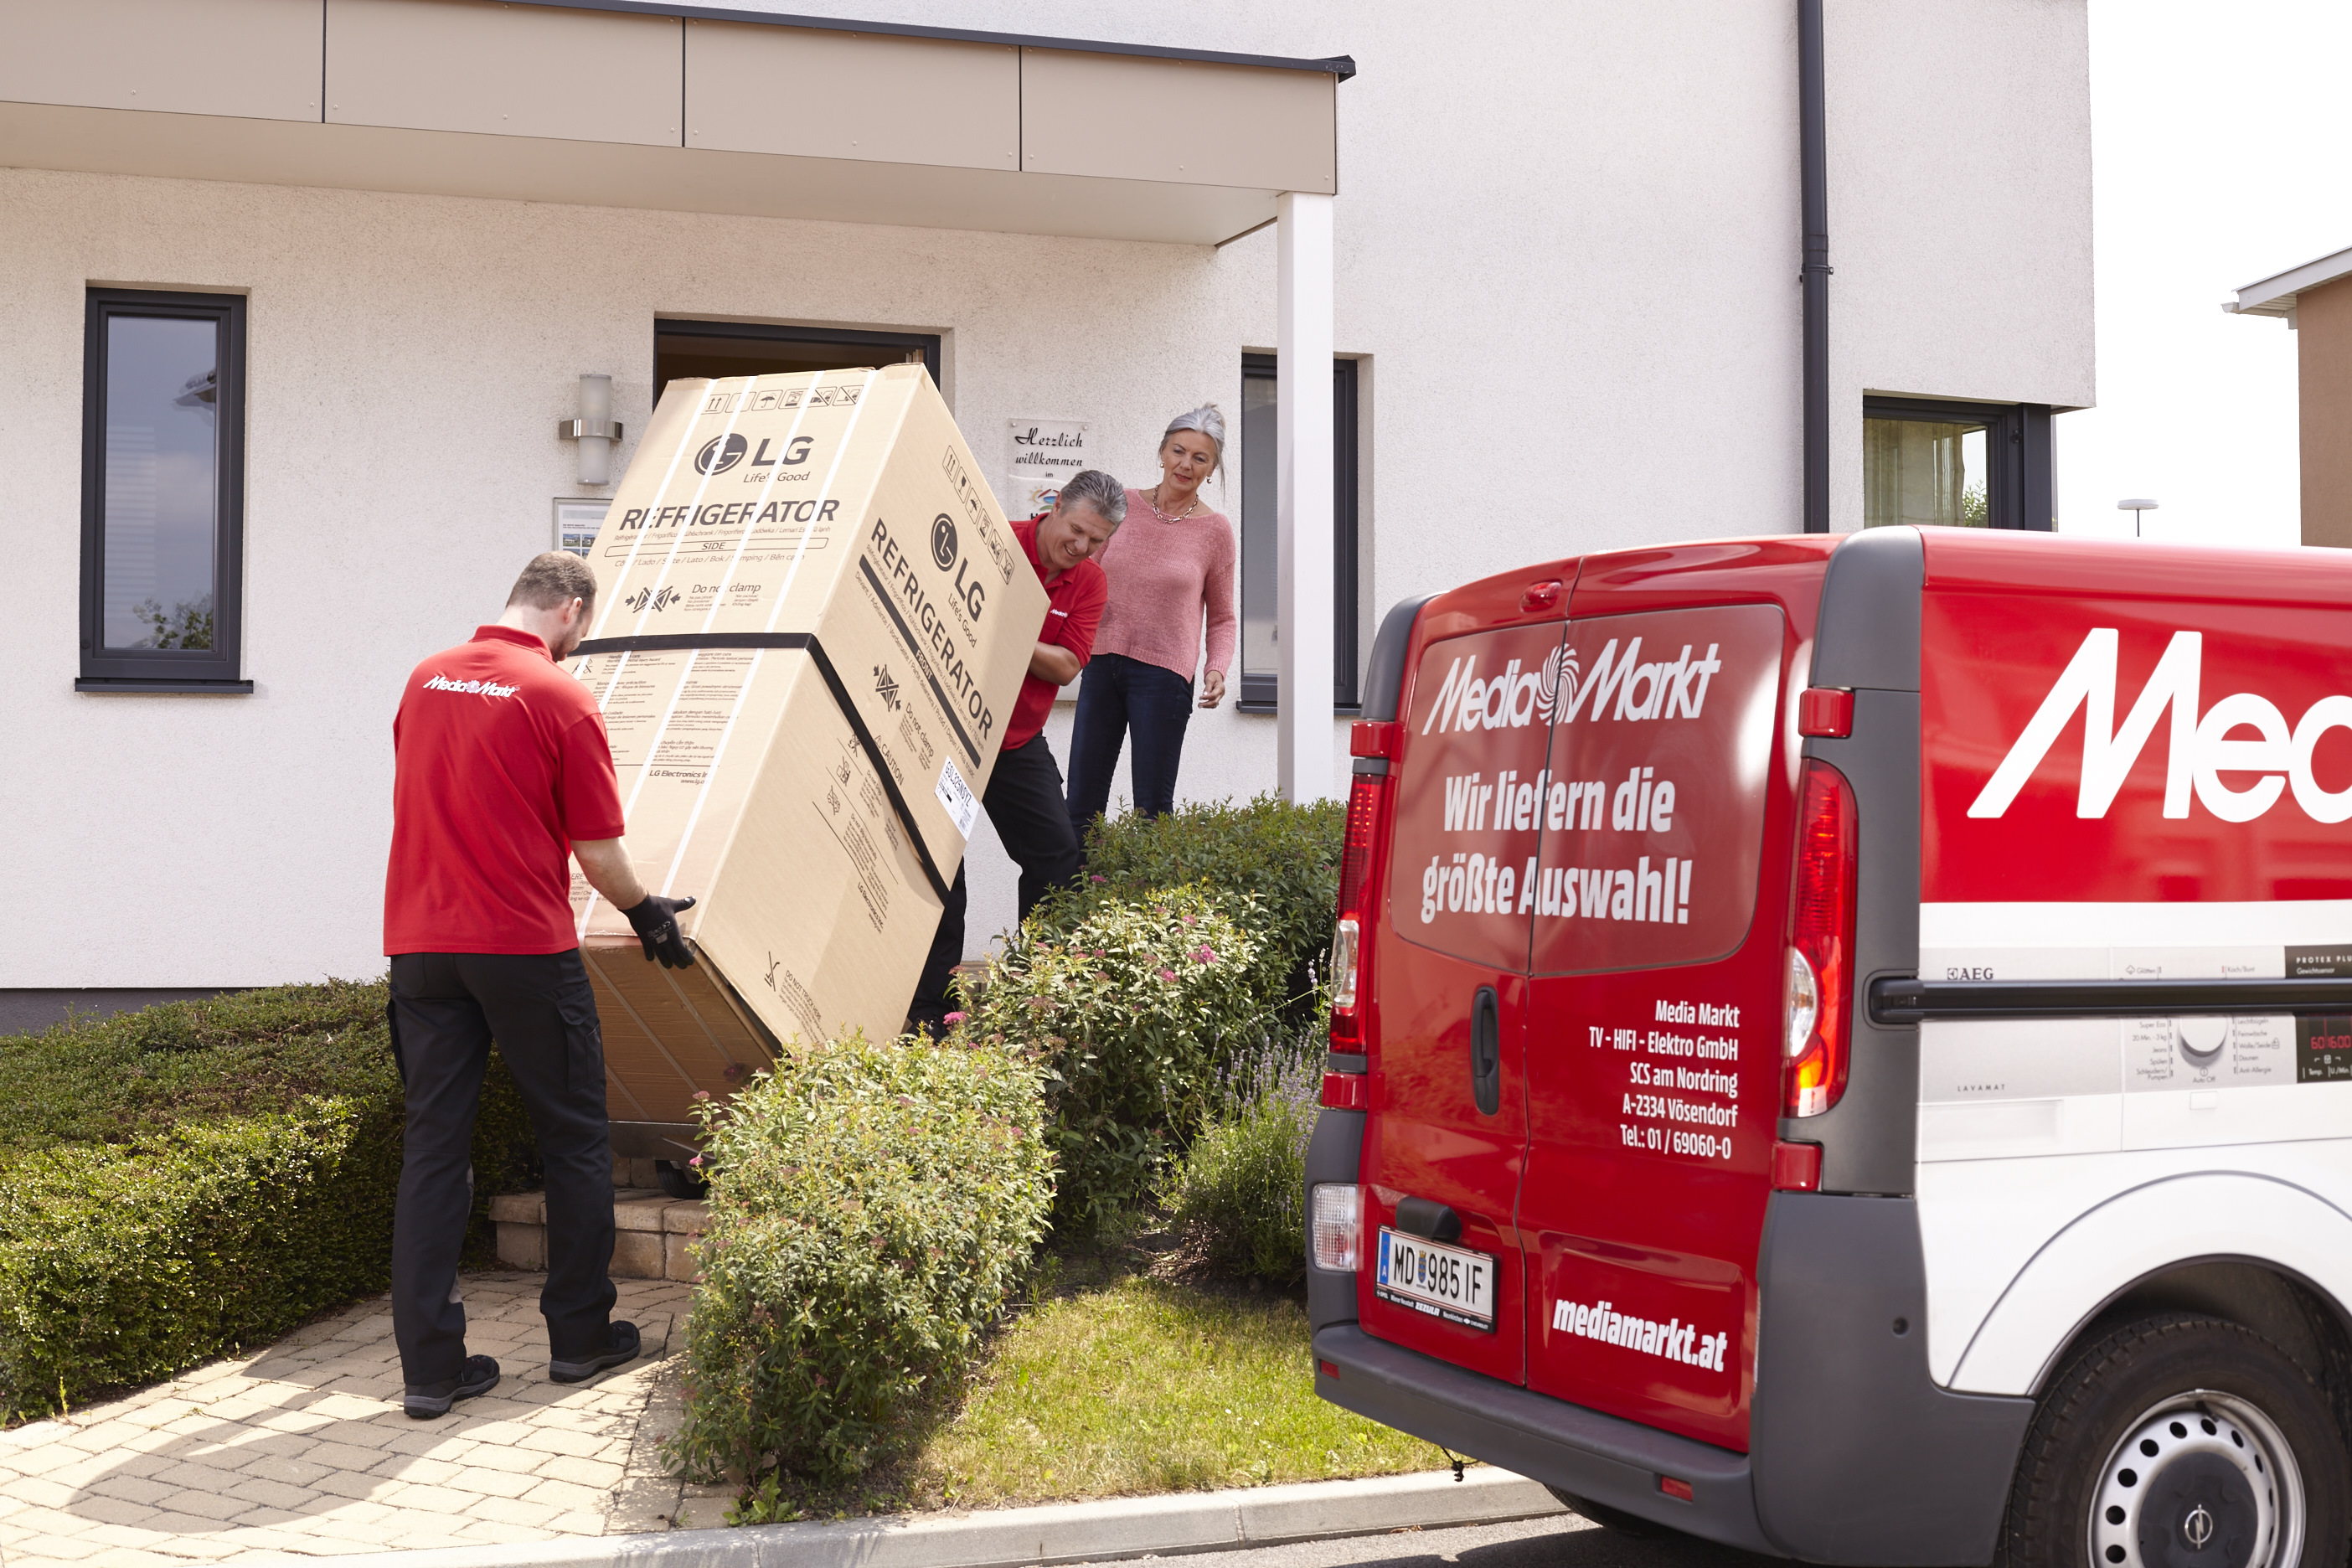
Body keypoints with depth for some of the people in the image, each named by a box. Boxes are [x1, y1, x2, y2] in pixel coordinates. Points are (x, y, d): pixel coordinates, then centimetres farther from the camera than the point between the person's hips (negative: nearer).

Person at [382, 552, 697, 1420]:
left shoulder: (424, 679, 8)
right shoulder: (562, 699, -9)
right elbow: (599, 857, -7)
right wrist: (648, 914, 11)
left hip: (420, 944, 5)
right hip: (525, 946, -5)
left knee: (432, 1146, 6)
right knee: (575, 1138, 11)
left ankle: (430, 1363, 5)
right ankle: (580, 1335, 19)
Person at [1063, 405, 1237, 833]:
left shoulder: (1215, 530, 2)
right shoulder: (1123, 505, 7)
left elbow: (1222, 618, 9)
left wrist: (1217, 670, -8)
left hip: (1163, 673, -3)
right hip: (1103, 663, 3)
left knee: (1152, 808, -2)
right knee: (1081, 805, 5)